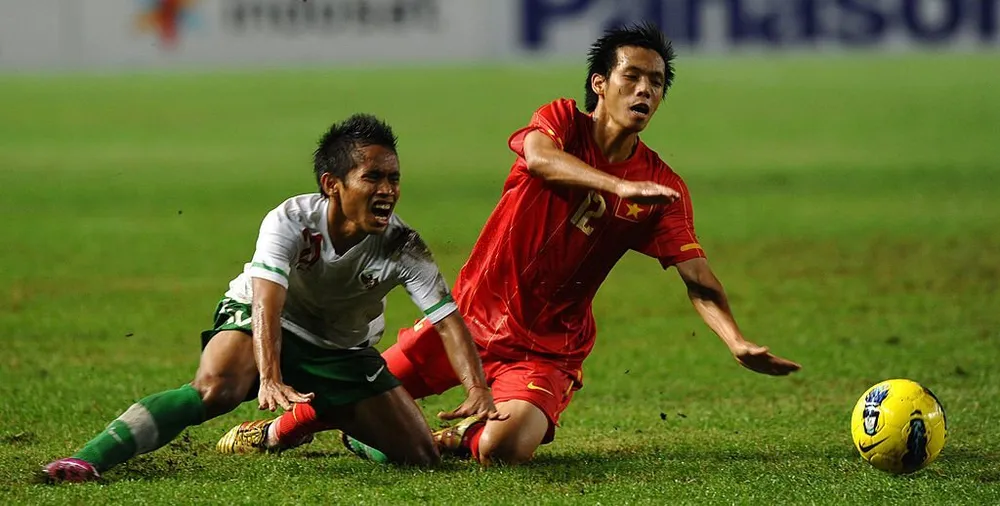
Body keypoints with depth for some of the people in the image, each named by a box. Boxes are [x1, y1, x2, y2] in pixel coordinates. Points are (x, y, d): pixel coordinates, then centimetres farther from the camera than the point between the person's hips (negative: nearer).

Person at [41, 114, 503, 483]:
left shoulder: (403, 247, -20)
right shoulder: (290, 221, -27)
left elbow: (447, 319, -24)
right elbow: (267, 301, -40)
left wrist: (478, 391, -41)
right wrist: (271, 379, -56)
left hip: (342, 350, 4)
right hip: (258, 322, -4)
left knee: (420, 454, -5)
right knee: (216, 386, -37)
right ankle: (91, 457, -40)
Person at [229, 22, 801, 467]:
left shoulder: (663, 188, -4)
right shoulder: (562, 120, -6)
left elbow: (698, 277, -10)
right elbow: (539, 157, -30)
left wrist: (739, 343, -28)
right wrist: (620, 187, -44)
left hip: (548, 345, 0)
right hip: (474, 313, 0)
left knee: (501, 449, -27)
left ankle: (464, 435, 10)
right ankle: (285, 427, 32)